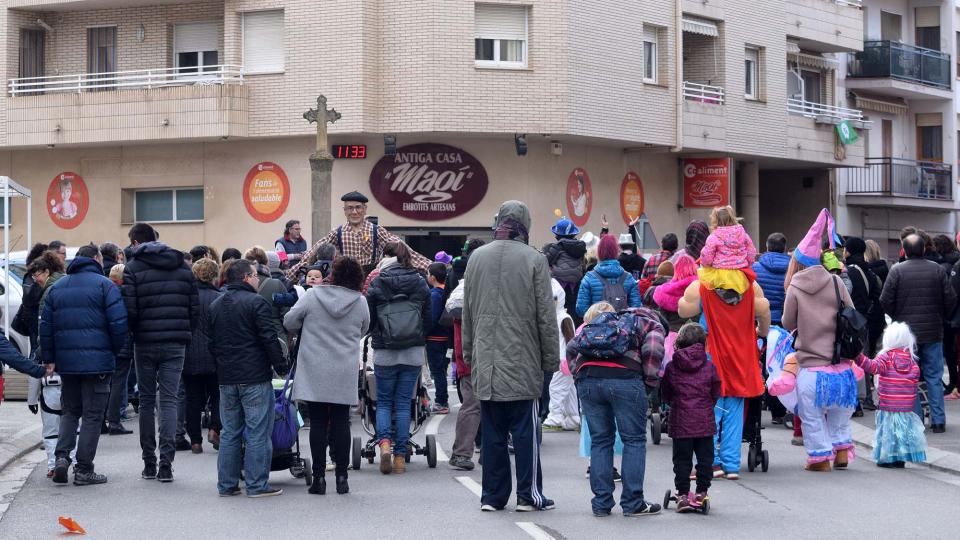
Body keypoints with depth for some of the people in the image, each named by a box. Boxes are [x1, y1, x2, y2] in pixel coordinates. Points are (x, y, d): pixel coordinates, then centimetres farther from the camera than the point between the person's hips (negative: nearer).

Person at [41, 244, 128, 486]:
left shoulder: (57, 287, 12)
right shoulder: (104, 285, -5)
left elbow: (45, 326, 11)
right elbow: (119, 323, -13)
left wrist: (49, 359, 13)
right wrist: (115, 350, 3)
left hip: (66, 362, 5)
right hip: (97, 361, -5)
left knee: (70, 411, 18)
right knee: (93, 414, 2)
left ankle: (62, 455, -2)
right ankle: (84, 470, 1)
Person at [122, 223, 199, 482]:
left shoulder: (133, 267, -4)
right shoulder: (182, 266, 8)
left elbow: (129, 310, -11)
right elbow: (195, 307, 5)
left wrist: (134, 333, 6)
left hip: (145, 344, -2)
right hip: (176, 344, 2)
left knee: (147, 401, 9)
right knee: (169, 400, 2)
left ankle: (149, 464, 12)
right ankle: (166, 464, -9)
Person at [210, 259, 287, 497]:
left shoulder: (215, 306, 13)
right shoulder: (256, 303, -10)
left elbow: (211, 343, 18)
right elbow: (270, 339, -14)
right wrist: (281, 365, -4)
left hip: (226, 378, 7)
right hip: (255, 377, -7)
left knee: (229, 432, 12)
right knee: (258, 432, -3)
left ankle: (227, 484, 13)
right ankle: (257, 485, -3)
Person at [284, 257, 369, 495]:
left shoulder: (312, 296, -7)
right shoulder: (360, 303, -2)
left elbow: (289, 322, 1)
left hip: (314, 372, -1)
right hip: (344, 374, 1)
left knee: (318, 423, 3)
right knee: (340, 423, 6)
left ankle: (319, 477, 3)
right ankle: (341, 477, 7)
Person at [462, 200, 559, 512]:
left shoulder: (477, 258, 5)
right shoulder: (534, 260, -7)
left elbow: (467, 313, 11)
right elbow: (546, 316, -5)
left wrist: (469, 354, 19)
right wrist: (551, 359, 2)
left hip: (485, 361, 4)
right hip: (523, 361, -4)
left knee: (492, 429, 9)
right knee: (526, 429, 4)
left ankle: (492, 495, 13)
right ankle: (528, 495, 7)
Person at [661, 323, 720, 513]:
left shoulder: (671, 367, -1)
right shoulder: (709, 367, 0)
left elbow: (665, 395, 8)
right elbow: (715, 395, 8)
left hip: (680, 422, 0)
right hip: (705, 422, 0)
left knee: (682, 459, 6)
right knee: (705, 457, 9)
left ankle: (682, 495, 3)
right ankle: (701, 493, 10)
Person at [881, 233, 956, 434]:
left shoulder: (897, 270, -8)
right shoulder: (937, 269, -3)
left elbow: (885, 301, -9)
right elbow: (951, 299, -1)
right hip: (933, 332, 2)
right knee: (934, 377, 8)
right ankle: (938, 421, 7)